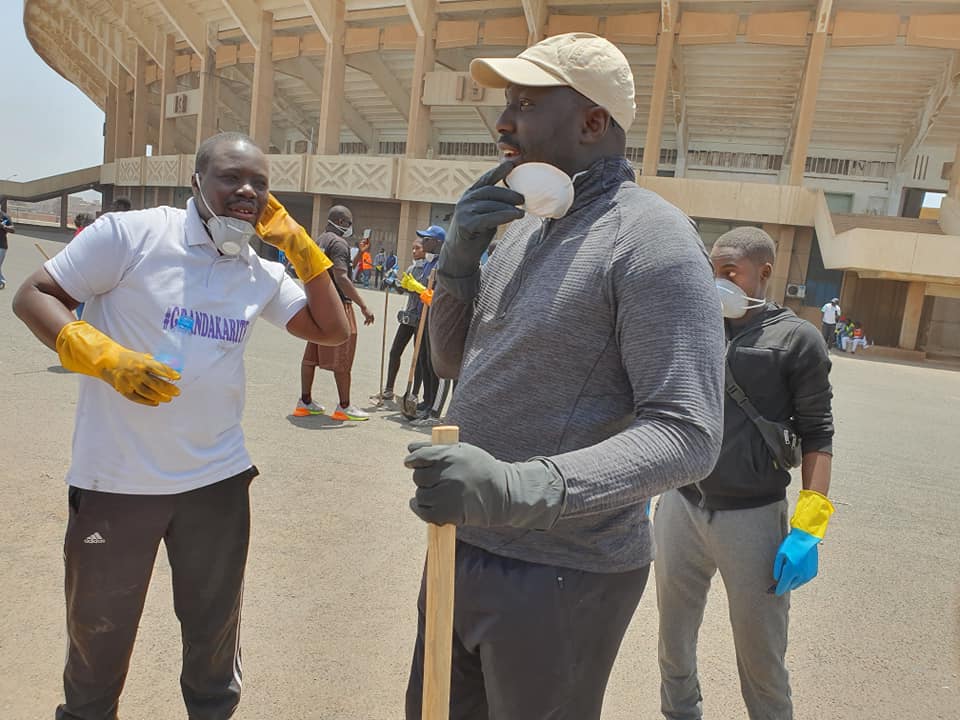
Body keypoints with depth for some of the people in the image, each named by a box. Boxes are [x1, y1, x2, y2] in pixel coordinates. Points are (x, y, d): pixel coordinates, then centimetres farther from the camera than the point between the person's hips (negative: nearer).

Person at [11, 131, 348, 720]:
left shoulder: (262, 275, 3)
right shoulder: (129, 233, -11)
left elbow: (332, 329, 4)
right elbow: (33, 296, -7)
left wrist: (301, 246, -4)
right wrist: (103, 357, -23)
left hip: (218, 477, 4)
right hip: (115, 479, -3)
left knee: (216, 629, 20)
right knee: (99, 631, 20)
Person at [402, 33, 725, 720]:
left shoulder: (652, 239, -17)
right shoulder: (524, 228, 10)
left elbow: (688, 433, -24)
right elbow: (452, 360, 12)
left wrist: (517, 488, -36)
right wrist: (460, 255, -5)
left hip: (561, 578, -7)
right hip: (462, 546, 8)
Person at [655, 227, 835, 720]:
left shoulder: (795, 338, -3)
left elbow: (816, 434, -5)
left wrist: (807, 528, -12)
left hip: (753, 517, -4)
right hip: (678, 507, 4)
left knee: (761, 659, 9)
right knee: (674, 639, 18)